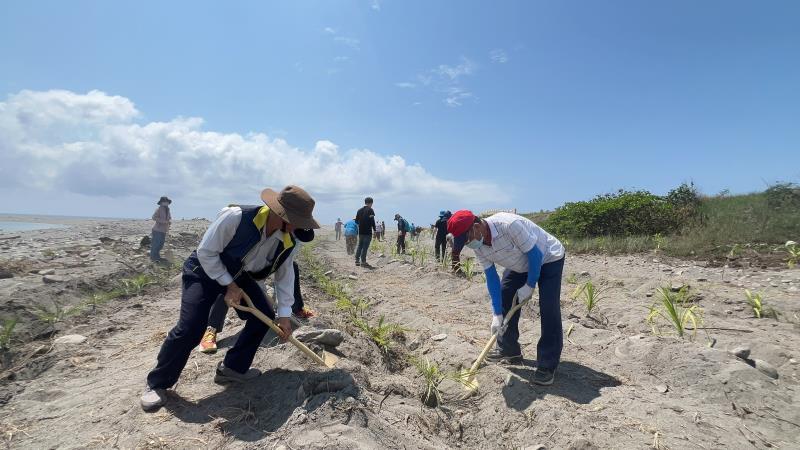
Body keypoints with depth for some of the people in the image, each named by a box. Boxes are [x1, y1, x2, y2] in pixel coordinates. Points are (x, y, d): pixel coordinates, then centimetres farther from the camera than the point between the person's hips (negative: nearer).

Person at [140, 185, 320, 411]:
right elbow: (205, 252, -25)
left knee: (264, 317, -2)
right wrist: (229, 284, -23)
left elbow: (285, 275, -4)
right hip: (206, 269, -6)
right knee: (190, 329, -15)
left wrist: (284, 314, -6)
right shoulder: (236, 217, -35)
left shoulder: (288, 241, -18)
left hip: (239, 276, 6)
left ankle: (233, 368, 17)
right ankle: (157, 383, 11)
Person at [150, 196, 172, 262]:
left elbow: (170, 217, 22)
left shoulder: (167, 210, 14)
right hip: (157, 230, -8)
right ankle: (153, 257, 5)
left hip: (164, 231, 8)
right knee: (155, 244, -4)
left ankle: (157, 257, 28)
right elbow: (154, 217, -20)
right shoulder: (159, 209, -11)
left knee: (161, 244, 16)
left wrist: (170, 221, -1)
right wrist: (163, 221, -25)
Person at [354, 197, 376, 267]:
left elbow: (356, 221, 14)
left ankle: (357, 261, 14)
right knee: (365, 247, -5)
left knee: (360, 246, 13)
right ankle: (363, 262, -5)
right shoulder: (370, 210, -8)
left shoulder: (359, 210, 12)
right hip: (368, 232, -6)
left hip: (361, 232, 7)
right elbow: (372, 221, -15)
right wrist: (374, 230, -9)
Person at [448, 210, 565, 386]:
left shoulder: (509, 225, -39)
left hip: (548, 258, -7)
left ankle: (547, 366, -6)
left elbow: (535, 255, -28)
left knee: (548, 308, -16)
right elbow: (491, 277, -11)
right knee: (504, 297, 3)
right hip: (520, 264, 7)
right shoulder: (478, 246, -16)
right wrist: (497, 314, -14)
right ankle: (509, 350, 18)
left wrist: (529, 286, -18)